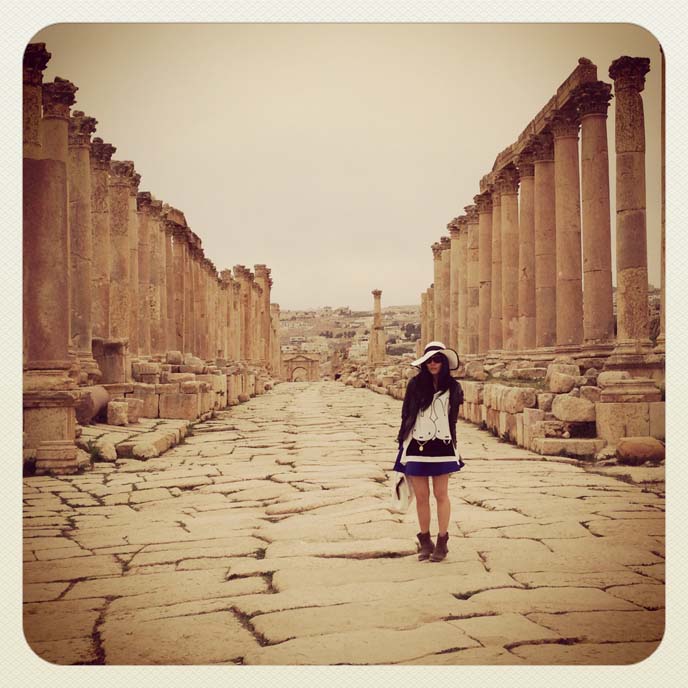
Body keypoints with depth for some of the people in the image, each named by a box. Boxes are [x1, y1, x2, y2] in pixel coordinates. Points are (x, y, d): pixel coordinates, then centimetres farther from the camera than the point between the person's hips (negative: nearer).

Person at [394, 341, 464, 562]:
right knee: (421, 496, 5)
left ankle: (442, 542, 11)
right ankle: (425, 541, 17)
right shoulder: (415, 384, 1)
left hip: (441, 446, 0)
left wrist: (453, 446, 8)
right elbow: (406, 415, 5)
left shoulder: (452, 387, 3)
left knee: (441, 495, 3)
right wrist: (402, 442, 3)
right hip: (416, 446, 0)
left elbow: (453, 418, 9)